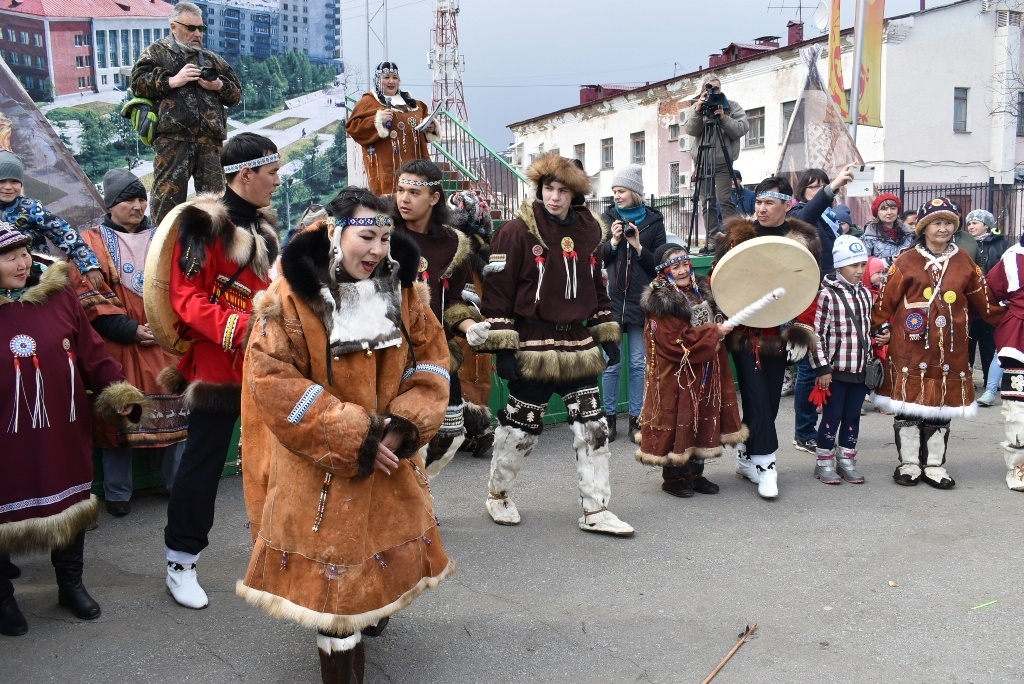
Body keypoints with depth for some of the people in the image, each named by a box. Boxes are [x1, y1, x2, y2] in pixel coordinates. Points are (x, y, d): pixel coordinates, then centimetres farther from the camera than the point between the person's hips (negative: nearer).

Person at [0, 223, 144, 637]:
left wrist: (118, 393, -9)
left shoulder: (58, 296, 0)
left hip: (65, 432, 3)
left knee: (71, 502, 15)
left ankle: (71, 584, 35)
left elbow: (92, 353, 3)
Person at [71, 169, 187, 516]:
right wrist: (130, 330, -14)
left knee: (173, 411, 4)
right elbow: (89, 295, -7)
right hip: (117, 345, -3)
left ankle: (180, 484, 17)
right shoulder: (92, 243, 3)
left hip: (164, 342, 3)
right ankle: (117, 494, 14)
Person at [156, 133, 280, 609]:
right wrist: (239, 328, -28)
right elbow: (187, 299, -19)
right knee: (203, 462, 2)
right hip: (218, 366, -8)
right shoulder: (203, 224, -13)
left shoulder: (261, 225, 13)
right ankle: (180, 563, 17)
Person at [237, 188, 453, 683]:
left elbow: (431, 360, 2)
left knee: (390, 547, 20)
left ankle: (374, 608, 49)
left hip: (389, 458, 5)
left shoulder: (401, 292, 0)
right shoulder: (289, 298, -15)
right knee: (333, 570, 1)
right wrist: (352, 437, -22)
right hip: (321, 467, -5)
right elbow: (271, 380, -19)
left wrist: (403, 426, -15)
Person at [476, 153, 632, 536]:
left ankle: (596, 511, 15)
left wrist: (608, 335, 15)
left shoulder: (588, 231, 8)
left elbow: (597, 288, 17)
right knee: (521, 427, 7)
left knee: (592, 428, 5)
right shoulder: (517, 232, -9)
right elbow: (497, 293, -11)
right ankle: (497, 495, 30)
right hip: (534, 349, -5)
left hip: (580, 347, 5)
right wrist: (502, 348, -15)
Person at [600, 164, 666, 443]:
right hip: (611, 299, 1)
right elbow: (596, 259, 5)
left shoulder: (653, 221, 3)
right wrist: (613, 241, -11)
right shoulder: (608, 218, 7)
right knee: (611, 363, 3)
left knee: (638, 363, 5)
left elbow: (659, 263, 1)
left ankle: (636, 419, 14)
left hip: (641, 301, 0)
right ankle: (609, 417, 14)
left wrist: (638, 246, -12)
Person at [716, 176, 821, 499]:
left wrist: (801, 329, -7)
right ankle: (765, 466, -1)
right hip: (744, 331, -2)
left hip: (778, 333, 3)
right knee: (757, 396, -6)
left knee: (771, 397, 8)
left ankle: (747, 457, 23)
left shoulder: (804, 240, 5)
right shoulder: (736, 233, 1)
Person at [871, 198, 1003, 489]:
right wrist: (867, 331, -7)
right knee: (908, 406, 3)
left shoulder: (963, 262, 9)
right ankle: (909, 465, 15)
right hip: (910, 348, -3)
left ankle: (935, 466, 20)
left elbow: (984, 302, 14)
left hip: (949, 351, 3)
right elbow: (885, 302, -3)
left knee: (941, 408, 8)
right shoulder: (906, 261, -1)